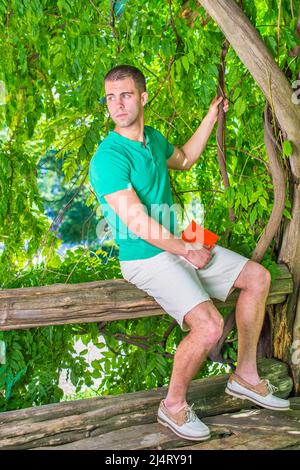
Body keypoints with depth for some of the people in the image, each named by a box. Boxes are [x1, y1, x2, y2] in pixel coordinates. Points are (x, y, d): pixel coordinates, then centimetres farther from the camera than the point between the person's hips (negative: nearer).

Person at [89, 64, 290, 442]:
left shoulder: (153, 138, 6)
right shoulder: (108, 159, -21)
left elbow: (184, 160, 28)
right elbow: (139, 224, -24)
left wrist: (211, 117, 23)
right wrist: (189, 252, -14)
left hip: (178, 243, 9)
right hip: (146, 259, -9)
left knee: (258, 277, 7)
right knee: (209, 326, -27)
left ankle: (245, 376, 17)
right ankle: (174, 406, 0)